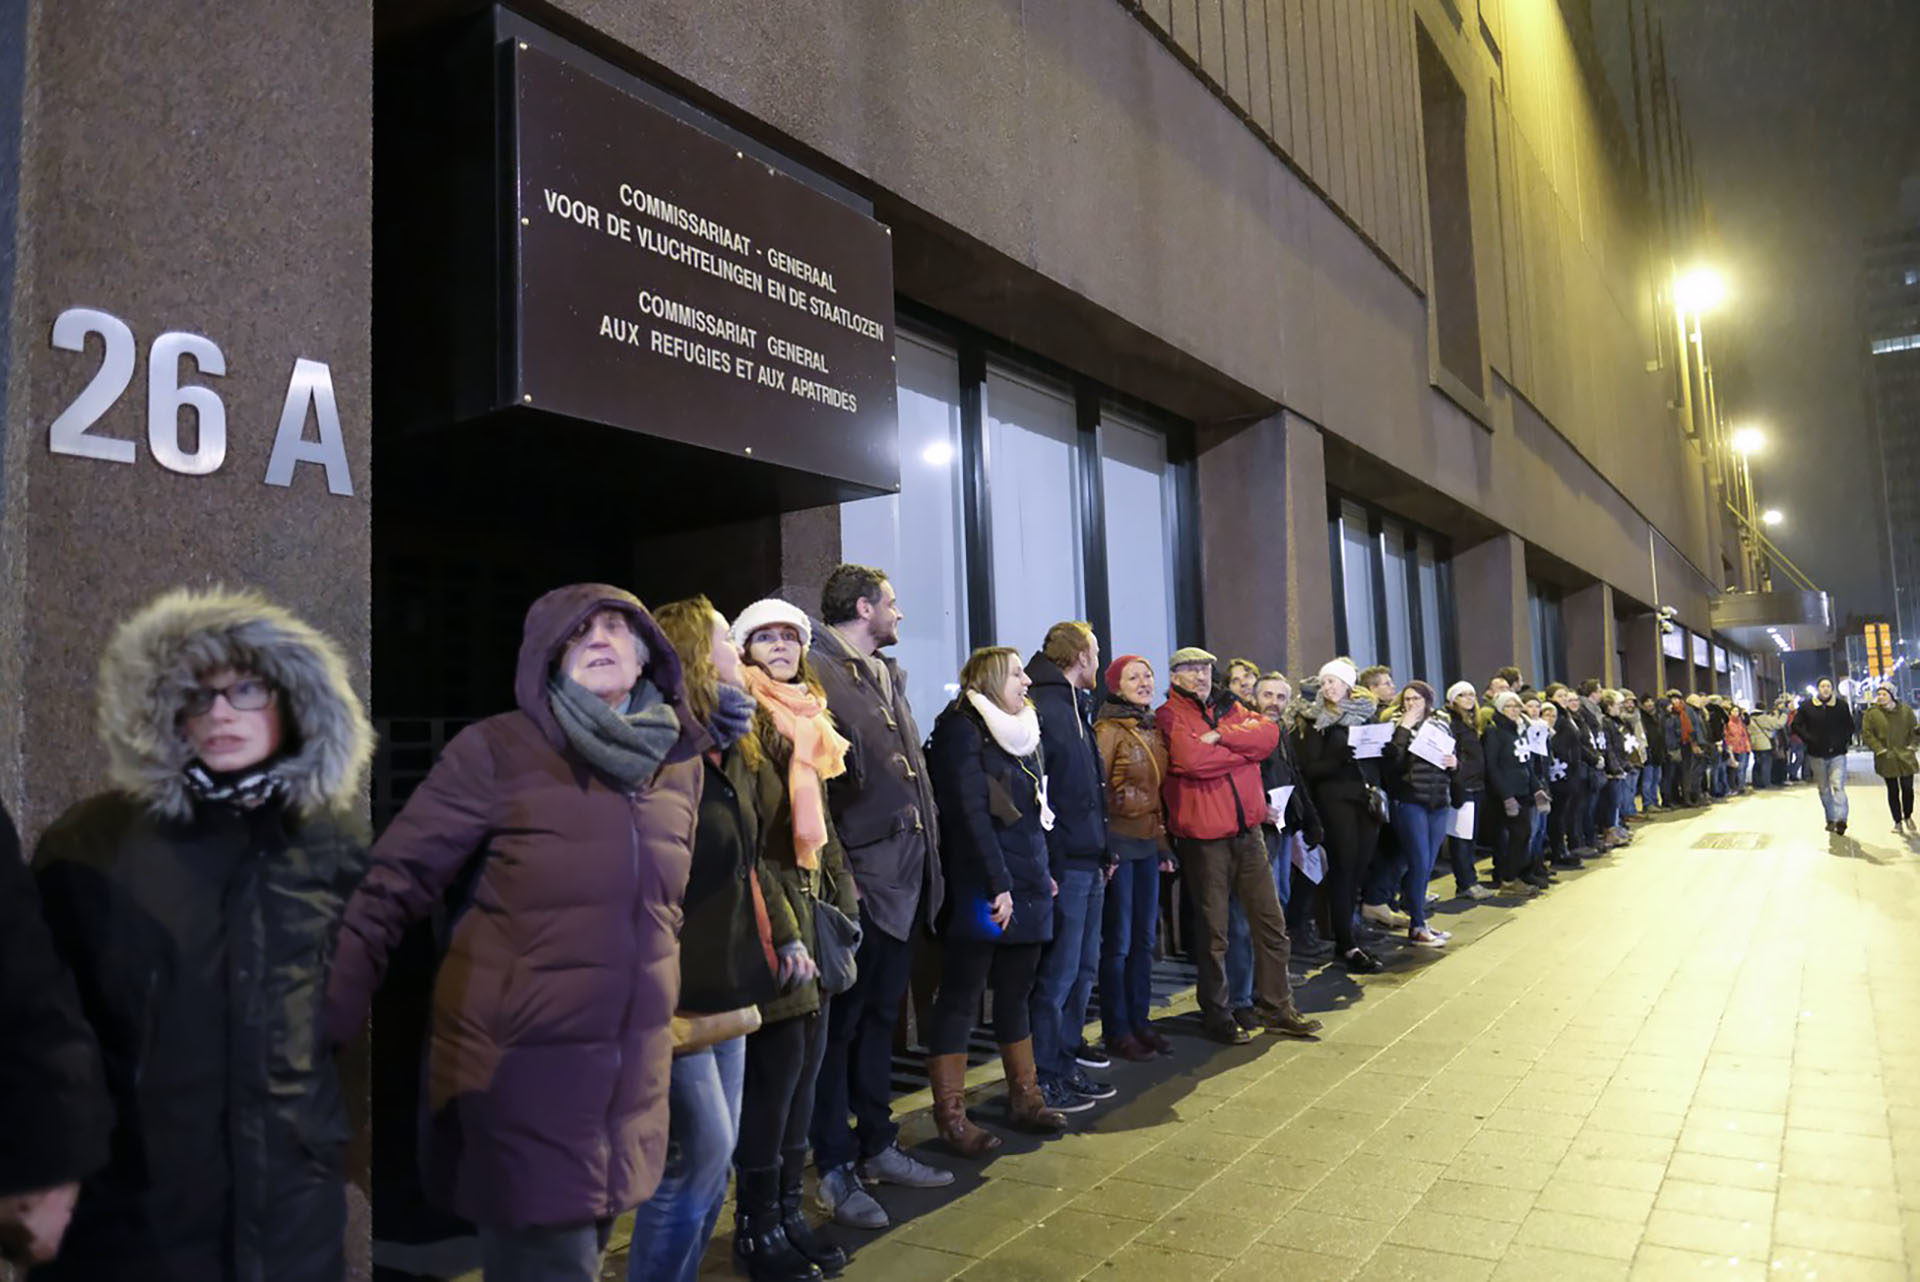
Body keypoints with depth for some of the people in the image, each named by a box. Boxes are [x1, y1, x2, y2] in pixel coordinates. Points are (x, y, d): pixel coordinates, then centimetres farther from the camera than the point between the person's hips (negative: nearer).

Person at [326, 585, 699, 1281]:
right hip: (517, 1070, -5)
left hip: (632, 1076, 5)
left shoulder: (680, 763, 3)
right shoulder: (498, 750, -13)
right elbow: (391, 888, -15)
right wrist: (327, 1021, -23)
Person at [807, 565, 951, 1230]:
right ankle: (835, 1169, 16)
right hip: (860, 878, -9)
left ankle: (878, 1147, 31)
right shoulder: (817, 672, -12)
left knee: (880, 1016, 18)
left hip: (904, 874, 9)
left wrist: (927, 851, 15)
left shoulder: (886, 673, 17)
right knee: (842, 1022, 3)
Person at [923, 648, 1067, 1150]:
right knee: (960, 997, -2)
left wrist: (1042, 872, 15)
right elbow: (970, 813, -16)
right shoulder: (962, 730, -9)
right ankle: (950, 1116, 3)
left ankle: (1025, 1097, 25)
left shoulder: (1019, 732, 17)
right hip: (981, 889, -8)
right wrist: (999, 884, -19)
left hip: (1026, 886, 8)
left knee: (1016, 992, 15)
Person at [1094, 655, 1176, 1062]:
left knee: (1144, 940, 12)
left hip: (1147, 844, 7)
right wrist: (1102, 847, -14)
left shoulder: (1151, 730, 13)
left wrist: (1162, 842, 17)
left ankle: (1140, 1021, 22)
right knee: (1119, 941, 0)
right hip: (1119, 842, -7)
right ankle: (1116, 1030, 11)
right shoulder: (1108, 730, -9)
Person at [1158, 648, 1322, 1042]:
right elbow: (1191, 759, -22)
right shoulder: (1168, 717, -5)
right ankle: (1217, 1017, 19)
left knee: (1271, 923, 11)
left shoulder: (1230, 709, 14)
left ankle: (1276, 1008, 24)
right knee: (1213, 932, 4)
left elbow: (1269, 733, -4)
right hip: (1204, 838, -5)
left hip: (1247, 831, 6)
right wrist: (1245, 746, -9)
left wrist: (1221, 736, -16)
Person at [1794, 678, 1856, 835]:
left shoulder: (1842, 705, 2)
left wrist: (1845, 740, 1)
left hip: (1837, 753, -1)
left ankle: (1840, 819, -20)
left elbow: (1850, 725, 14)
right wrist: (1808, 739, -6)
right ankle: (1830, 820, 19)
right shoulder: (1807, 707, 0)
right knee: (1824, 789, 9)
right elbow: (1796, 725, 6)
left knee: (1838, 786, -14)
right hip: (1817, 754, 1)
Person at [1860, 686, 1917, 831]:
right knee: (1893, 790, 4)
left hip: (1905, 757, 1)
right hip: (1887, 759, -1)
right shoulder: (1872, 713, -3)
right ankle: (1897, 821, 15)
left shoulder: (1906, 710, 2)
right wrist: (1880, 749, -10)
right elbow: (1866, 733, -3)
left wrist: (1911, 746, -3)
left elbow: (1914, 730, 9)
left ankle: (1907, 816, 26)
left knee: (1907, 788, 2)